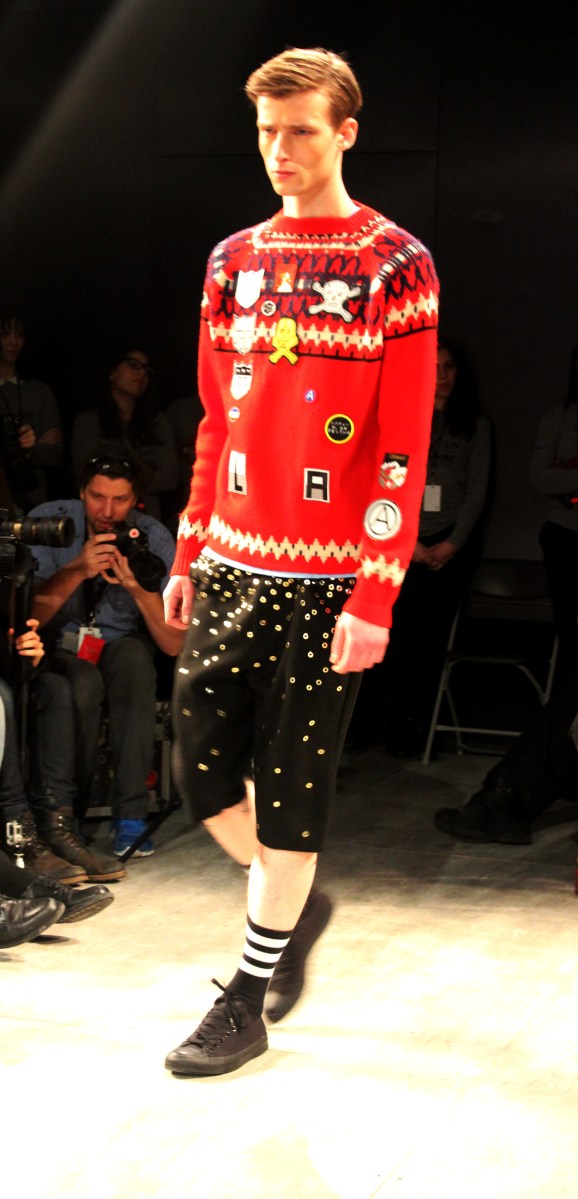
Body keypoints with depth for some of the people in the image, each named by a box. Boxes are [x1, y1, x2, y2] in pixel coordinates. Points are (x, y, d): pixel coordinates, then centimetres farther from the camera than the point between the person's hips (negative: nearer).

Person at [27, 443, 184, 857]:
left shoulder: (153, 539, -11)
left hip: (122, 647, 1)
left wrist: (140, 589, -32)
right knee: (84, 684, -35)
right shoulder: (50, 522, -13)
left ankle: (131, 815, -34)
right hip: (59, 650, -1)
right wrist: (77, 571, -34)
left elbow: (174, 644, -16)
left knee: (134, 657, -34)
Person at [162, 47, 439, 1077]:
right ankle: (296, 903, 34)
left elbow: (405, 447, -10)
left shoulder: (394, 266, -6)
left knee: (290, 787, 2)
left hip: (326, 577, -5)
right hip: (230, 565, 6)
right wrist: (189, 555, 13)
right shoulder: (234, 261, 11)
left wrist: (376, 596, -15)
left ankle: (250, 999, 14)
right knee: (201, 767, 8)